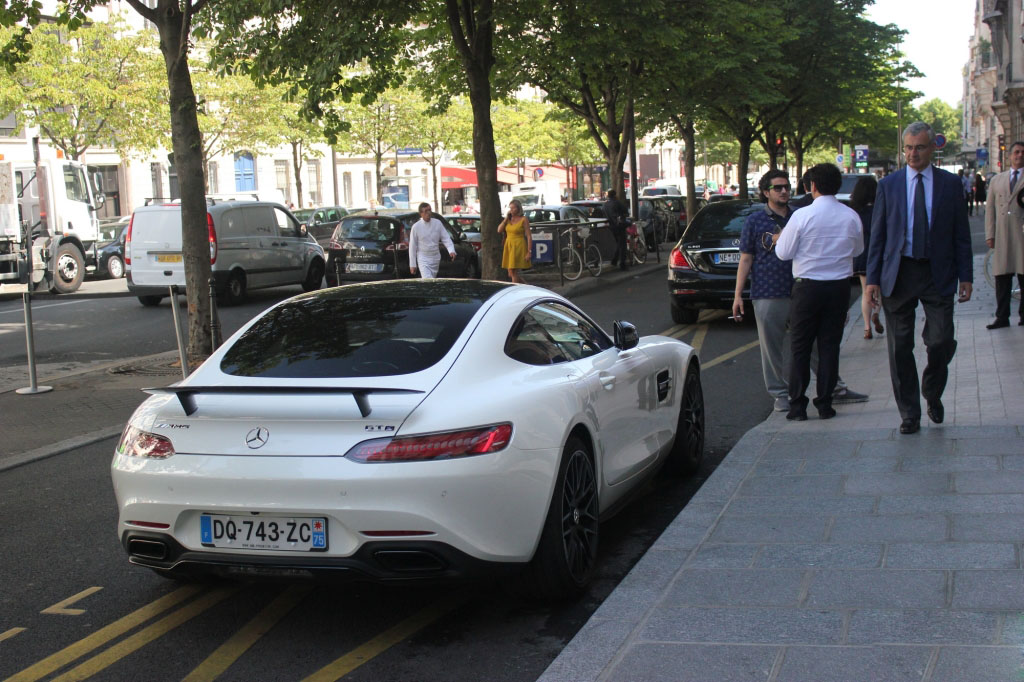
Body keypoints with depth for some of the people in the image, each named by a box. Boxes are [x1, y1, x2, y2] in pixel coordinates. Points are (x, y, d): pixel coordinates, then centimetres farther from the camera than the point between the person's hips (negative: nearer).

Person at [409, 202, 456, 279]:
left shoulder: (437, 223, -1)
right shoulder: (416, 226, -9)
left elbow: (446, 238, -1)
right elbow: (412, 246, -4)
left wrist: (451, 250, -20)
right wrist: (412, 264, -4)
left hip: (435, 258, 4)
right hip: (423, 259, -4)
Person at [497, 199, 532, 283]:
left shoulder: (523, 219, -6)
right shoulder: (509, 219, 11)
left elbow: (529, 236, -9)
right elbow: (499, 230, 2)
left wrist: (529, 252, -15)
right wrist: (506, 218, -1)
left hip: (518, 248, -7)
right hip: (508, 247, 7)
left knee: (513, 273, -10)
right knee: (510, 274, 9)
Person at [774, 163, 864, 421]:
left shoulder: (802, 216, -13)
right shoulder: (851, 217, -1)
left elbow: (784, 252, -7)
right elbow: (858, 249, 13)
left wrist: (779, 239, 14)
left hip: (808, 286, -3)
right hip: (839, 287, 3)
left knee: (800, 347, 6)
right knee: (830, 345, 9)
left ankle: (798, 405, 7)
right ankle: (825, 404, 10)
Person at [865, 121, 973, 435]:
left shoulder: (950, 183, 5)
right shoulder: (888, 185, 6)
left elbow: (961, 233, 6)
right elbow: (877, 235, 6)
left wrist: (965, 276, 0)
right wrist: (873, 278, 0)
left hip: (938, 275, -1)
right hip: (898, 275, 1)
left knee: (941, 341, -8)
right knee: (900, 348, 3)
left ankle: (932, 394, 22)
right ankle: (909, 414, 15)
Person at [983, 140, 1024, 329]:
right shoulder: (996, 180, 17)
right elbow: (990, 209, 13)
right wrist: (989, 234, 5)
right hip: (1002, 236, 2)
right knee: (1001, 278, 2)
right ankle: (1002, 317, 6)